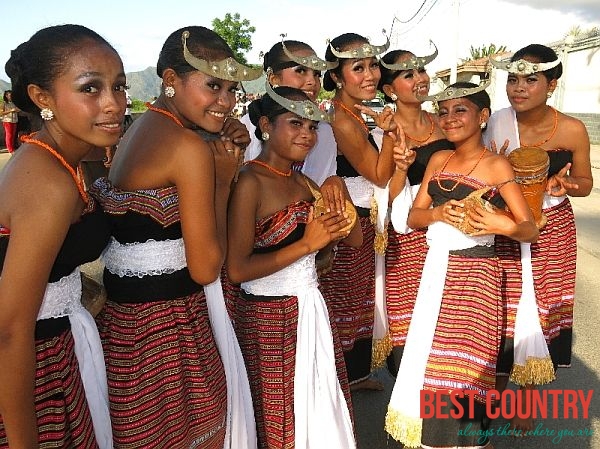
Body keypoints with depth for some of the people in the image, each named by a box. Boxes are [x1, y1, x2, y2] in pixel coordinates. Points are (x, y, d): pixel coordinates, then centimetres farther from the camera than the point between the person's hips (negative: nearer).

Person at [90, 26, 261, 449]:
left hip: (124, 310, 9)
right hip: (164, 321, -9)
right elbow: (205, 268, -17)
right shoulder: (190, 146, -19)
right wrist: (223, 180, -10)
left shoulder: (137, 130, 7)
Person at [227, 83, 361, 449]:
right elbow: (238, 269, -22)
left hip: (312, 309, 7)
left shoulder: (303, 182, 7)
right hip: (269, 317, -7)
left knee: (321, 408, 17)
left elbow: (354, 239, 9)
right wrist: (306, 245, -19)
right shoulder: (250, 182, -16)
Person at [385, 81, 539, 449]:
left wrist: (504, 225, -27)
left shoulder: (497, 165, -6)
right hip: (436, 269, 5)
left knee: (465, 364, 0)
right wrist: (440, 214, -13)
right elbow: (413, 217, 8)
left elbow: (531, 230, -6)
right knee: (428, 361, 10)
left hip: (474, 272, -5)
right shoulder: (438, 160, 10)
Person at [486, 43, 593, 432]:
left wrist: (565, 185, -18)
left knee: (545, 314, 9)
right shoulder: (498, 122, -6)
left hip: (553, 232, 0)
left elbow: (585, 182, 3)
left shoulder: (572, 130, -9)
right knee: (502, 314, 3)